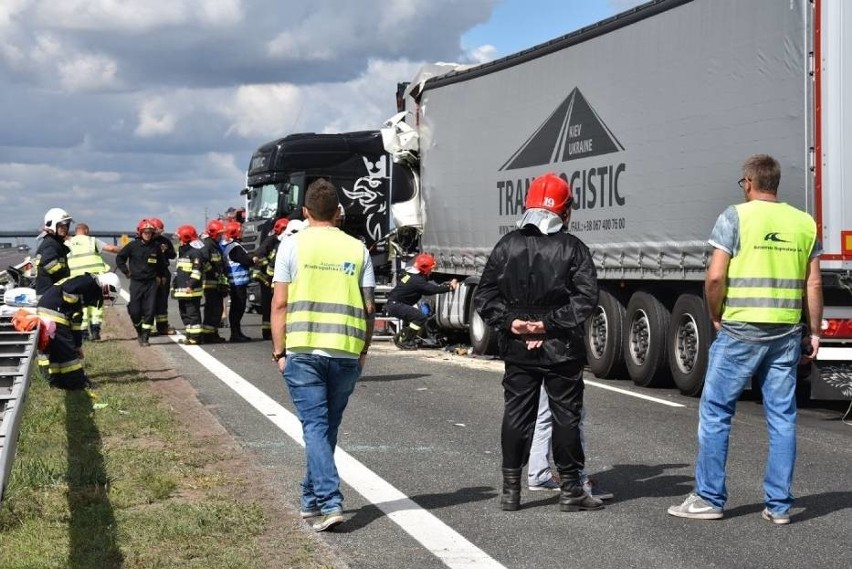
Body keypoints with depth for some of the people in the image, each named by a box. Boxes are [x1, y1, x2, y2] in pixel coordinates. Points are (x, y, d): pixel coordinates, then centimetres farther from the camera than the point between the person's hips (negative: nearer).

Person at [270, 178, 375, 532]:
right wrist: (362, 352, 15)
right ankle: (311, 499, 27)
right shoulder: (357, 249, 6)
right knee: (327, 426, 16)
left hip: (303, 351, -2)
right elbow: (368, 308, 5)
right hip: (346, 353, 3)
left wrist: (279, 351, 5)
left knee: (316, 427, -2)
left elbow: (280, 303, -2)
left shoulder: (293, 245, 0)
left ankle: (330, 503, -14)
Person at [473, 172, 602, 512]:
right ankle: (570, 490, 11)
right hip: (562, 350, -3)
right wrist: (550, 323, -14)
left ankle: (511, 489, 12)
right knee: (566, 416, 6)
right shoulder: (572, 248, -6)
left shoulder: (507, 245, 3)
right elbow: (586, 298, -14)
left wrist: (509, 321, -7)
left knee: (516, 414, 9)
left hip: (517, 350, 3)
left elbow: (484, 296, 0)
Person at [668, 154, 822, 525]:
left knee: (715, 412, 5)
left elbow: (715, 276, -12)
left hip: (740, 331, -4)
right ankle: (779, 505, 12)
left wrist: (716, 317, 3)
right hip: (787, 334, 5)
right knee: (782, 417, 9)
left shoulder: (736, 217, -5)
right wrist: (814, 332, 15)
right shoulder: (805, 223, 8)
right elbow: (813, 284, 9)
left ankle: (709, 498, 8)